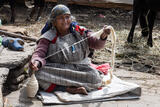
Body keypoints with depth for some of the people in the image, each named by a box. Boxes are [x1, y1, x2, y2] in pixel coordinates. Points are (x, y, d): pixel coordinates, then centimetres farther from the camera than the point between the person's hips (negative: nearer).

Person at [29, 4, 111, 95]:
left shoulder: (80, 32, 4)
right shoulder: (48, 38, -1)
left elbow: (97, 44, 0)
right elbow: (39, 53, -9)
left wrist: (103, 36, -23)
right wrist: (36, 62, -34)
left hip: (80, 69, 1)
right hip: (56, 72, -1)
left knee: (95, 78, -29)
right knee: (38, 73, -31)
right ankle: (70, 89, -31)